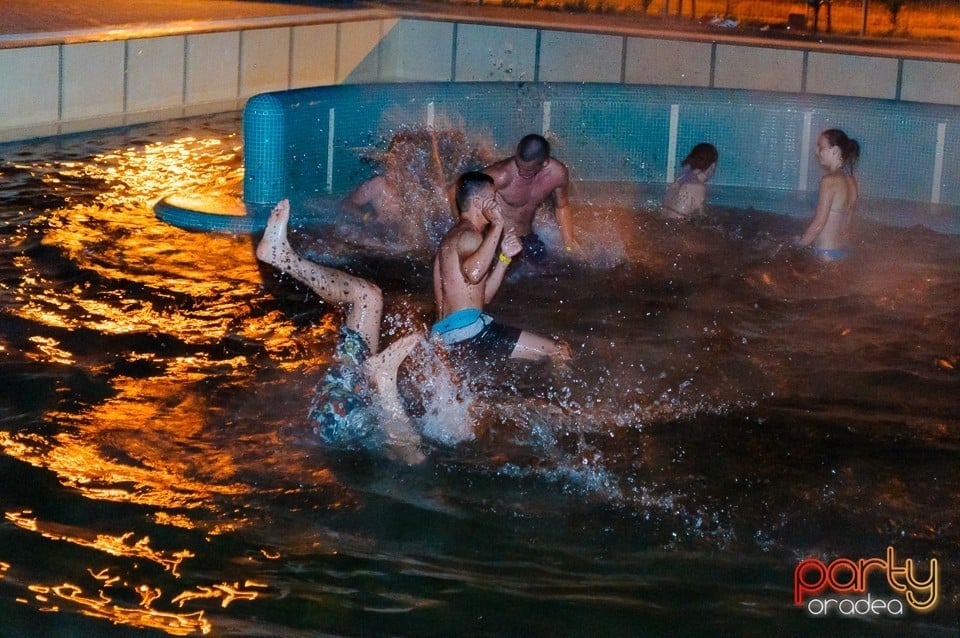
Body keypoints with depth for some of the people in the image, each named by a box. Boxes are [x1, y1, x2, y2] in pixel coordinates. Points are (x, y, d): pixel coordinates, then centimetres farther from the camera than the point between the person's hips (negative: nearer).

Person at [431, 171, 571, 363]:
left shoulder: (455, 236, 22)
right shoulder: (469, 235, -9)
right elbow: (473, 273, -34)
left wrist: (504, 257, 7)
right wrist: (497, 226, -26)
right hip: (466, 328, -10)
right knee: (561, 353, -13)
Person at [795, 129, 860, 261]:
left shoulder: (829, 180, -14)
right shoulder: (851, 181, 11)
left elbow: (818, 224, -16)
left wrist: (798, 244, -6)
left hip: (826, 253, -8)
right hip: (844, 249, 8)